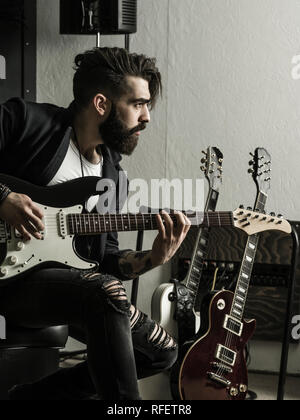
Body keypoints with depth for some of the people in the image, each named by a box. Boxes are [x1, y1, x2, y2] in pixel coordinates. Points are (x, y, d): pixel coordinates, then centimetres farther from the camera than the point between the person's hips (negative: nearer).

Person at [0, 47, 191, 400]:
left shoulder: (111, 175, 14)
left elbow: (103, 258, 14)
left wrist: (152, 259, -3)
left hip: (61, 275, 9)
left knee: (161, 351, 8)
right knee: (106, 293, -34)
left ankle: (34, 396, 13)